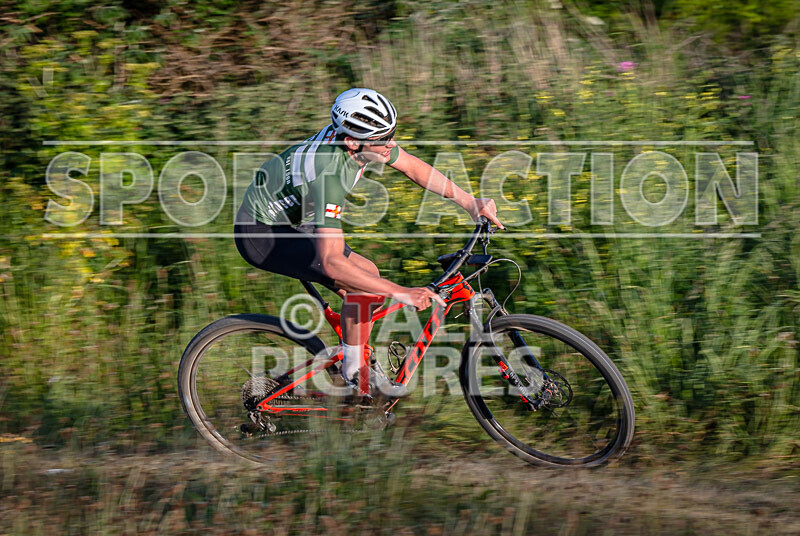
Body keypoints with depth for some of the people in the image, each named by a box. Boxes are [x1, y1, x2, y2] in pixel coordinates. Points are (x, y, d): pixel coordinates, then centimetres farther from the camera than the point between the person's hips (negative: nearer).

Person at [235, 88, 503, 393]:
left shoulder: (354, 133, -12)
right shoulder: (330, 174, -37)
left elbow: (413, 167, 5)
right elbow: (332, 262, -42)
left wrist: (470, 202, 1)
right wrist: (401, 294, -42)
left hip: (289, 220, 9)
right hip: (261, 234, -9)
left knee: (367, 276, 4)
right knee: (365, 282, -19)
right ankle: (354, 371, -3)